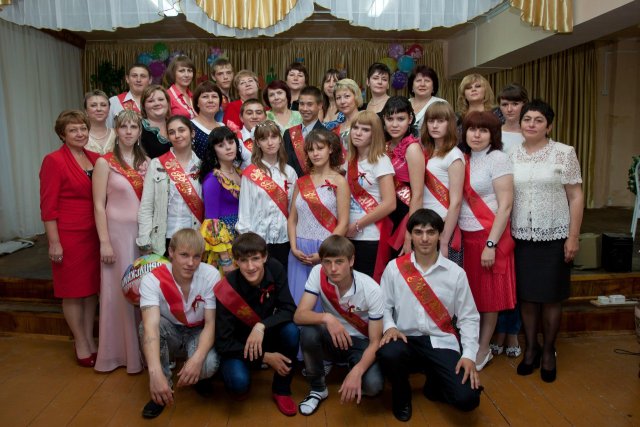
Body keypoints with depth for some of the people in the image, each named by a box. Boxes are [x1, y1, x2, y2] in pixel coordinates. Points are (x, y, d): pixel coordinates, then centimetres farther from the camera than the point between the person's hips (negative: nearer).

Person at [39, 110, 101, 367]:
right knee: (73, 291, 6)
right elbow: (48, 206, -11)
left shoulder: (95, 158, 7)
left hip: (94, 234, 5)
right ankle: (81, 344, 20)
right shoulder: (54, 161, -9)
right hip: (68, 236, -5)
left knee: (92, 288, 12)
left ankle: (90, 338, 26)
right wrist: (54, 242, -14)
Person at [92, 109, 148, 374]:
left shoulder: (146, 162, 8)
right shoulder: (105, 163, -4)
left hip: (145, 232, 4)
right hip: (118, 232, -4)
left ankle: (145, 349, 23)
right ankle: (122, 352, 17)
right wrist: (104, 242, -12)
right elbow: (99, 205, -7)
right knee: (121, 290, 2)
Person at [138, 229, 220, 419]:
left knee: (209, 364, -33)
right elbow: (151, 326, -39)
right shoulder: (152, 280, -25)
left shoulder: (211, 275, -23)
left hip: (198, 333, -1)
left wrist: (198, 358, -40)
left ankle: (197, 376, 7)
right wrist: (155, 373, -54)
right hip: (170, 334, 1)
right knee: (146, 325, -33)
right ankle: (165, 386, -11)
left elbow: (211, 323, -21)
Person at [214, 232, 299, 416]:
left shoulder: (275, 269, -18)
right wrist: (265, 357, -25)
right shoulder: (226, 291, -27)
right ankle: (239, 385, 9)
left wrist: (261, 326, -35)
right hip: (237, 346, -3)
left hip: (266, 337, 3)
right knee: (239, 382, -32)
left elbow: (289, 310, -18)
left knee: (291, 331, -28)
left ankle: (281, 390, -4)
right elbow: (223, 343, -22)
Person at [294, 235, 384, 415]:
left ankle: (352, 367, 8)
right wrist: (326, 318, -44)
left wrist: (357, 372, -37)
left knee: (373, 385, -31)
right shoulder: (318, 273, -19)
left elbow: (375, 341, -20)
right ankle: (318, 388, -5)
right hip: (332, 339, 2)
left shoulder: (371, 290, -24)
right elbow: (299, 316, -24)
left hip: (361, 343, -2)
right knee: (308, 332, -32)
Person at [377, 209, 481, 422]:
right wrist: (389, 327, -18)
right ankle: (401, 394, 2)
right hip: (406, 340, 0)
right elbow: (384, 306, 3)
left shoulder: (455, 273, 0)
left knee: (467, 399, -21)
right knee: (388, 354, -36)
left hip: (441, 342, 1)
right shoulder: (394, 268, -1)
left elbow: (468, 318, 2)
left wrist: (469, 355, -9)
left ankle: (434, 385, 18)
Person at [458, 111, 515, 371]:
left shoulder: (497, 159, -8)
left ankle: (483, 350, 19)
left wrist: (491, 244, -17)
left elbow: (505, 205, -13)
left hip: (490, 235, -5)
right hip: (466, 235, 5)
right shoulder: (464, 159, 9)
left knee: (489, 295, 6)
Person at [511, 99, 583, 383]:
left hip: (554, 236, -2)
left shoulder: (564, 153, -2)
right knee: (526, 295, 7)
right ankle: (531, 348, 24)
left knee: (551, 296, 6)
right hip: (521, 236, 2)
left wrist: (573, 237, -9)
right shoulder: (511, 156, 5)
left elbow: (576, 196, -3)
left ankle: (548, 351, 23)